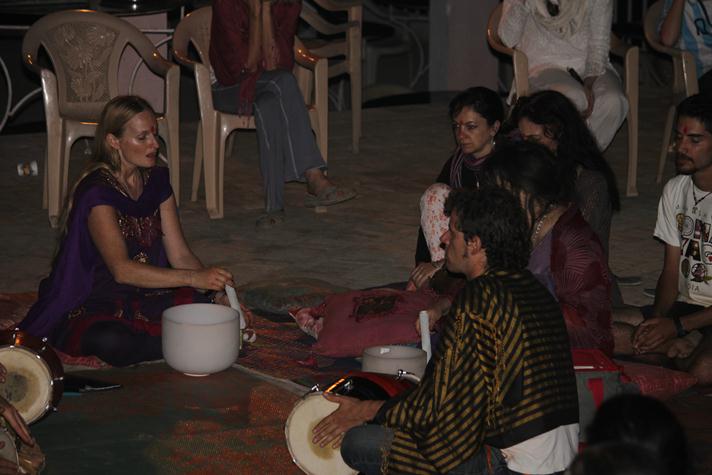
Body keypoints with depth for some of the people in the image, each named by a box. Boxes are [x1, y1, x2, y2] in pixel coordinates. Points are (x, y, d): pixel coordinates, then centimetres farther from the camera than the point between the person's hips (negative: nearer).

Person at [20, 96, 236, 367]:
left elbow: (180, 255, 4)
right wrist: (194, 278, -38)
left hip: (145, 298, 5)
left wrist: (213, 281, -16)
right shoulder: (97, 192, -19)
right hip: (88, 309, -5)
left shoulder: (156, 181, 6)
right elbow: (122, 269, -30)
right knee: (115, 343, -40)